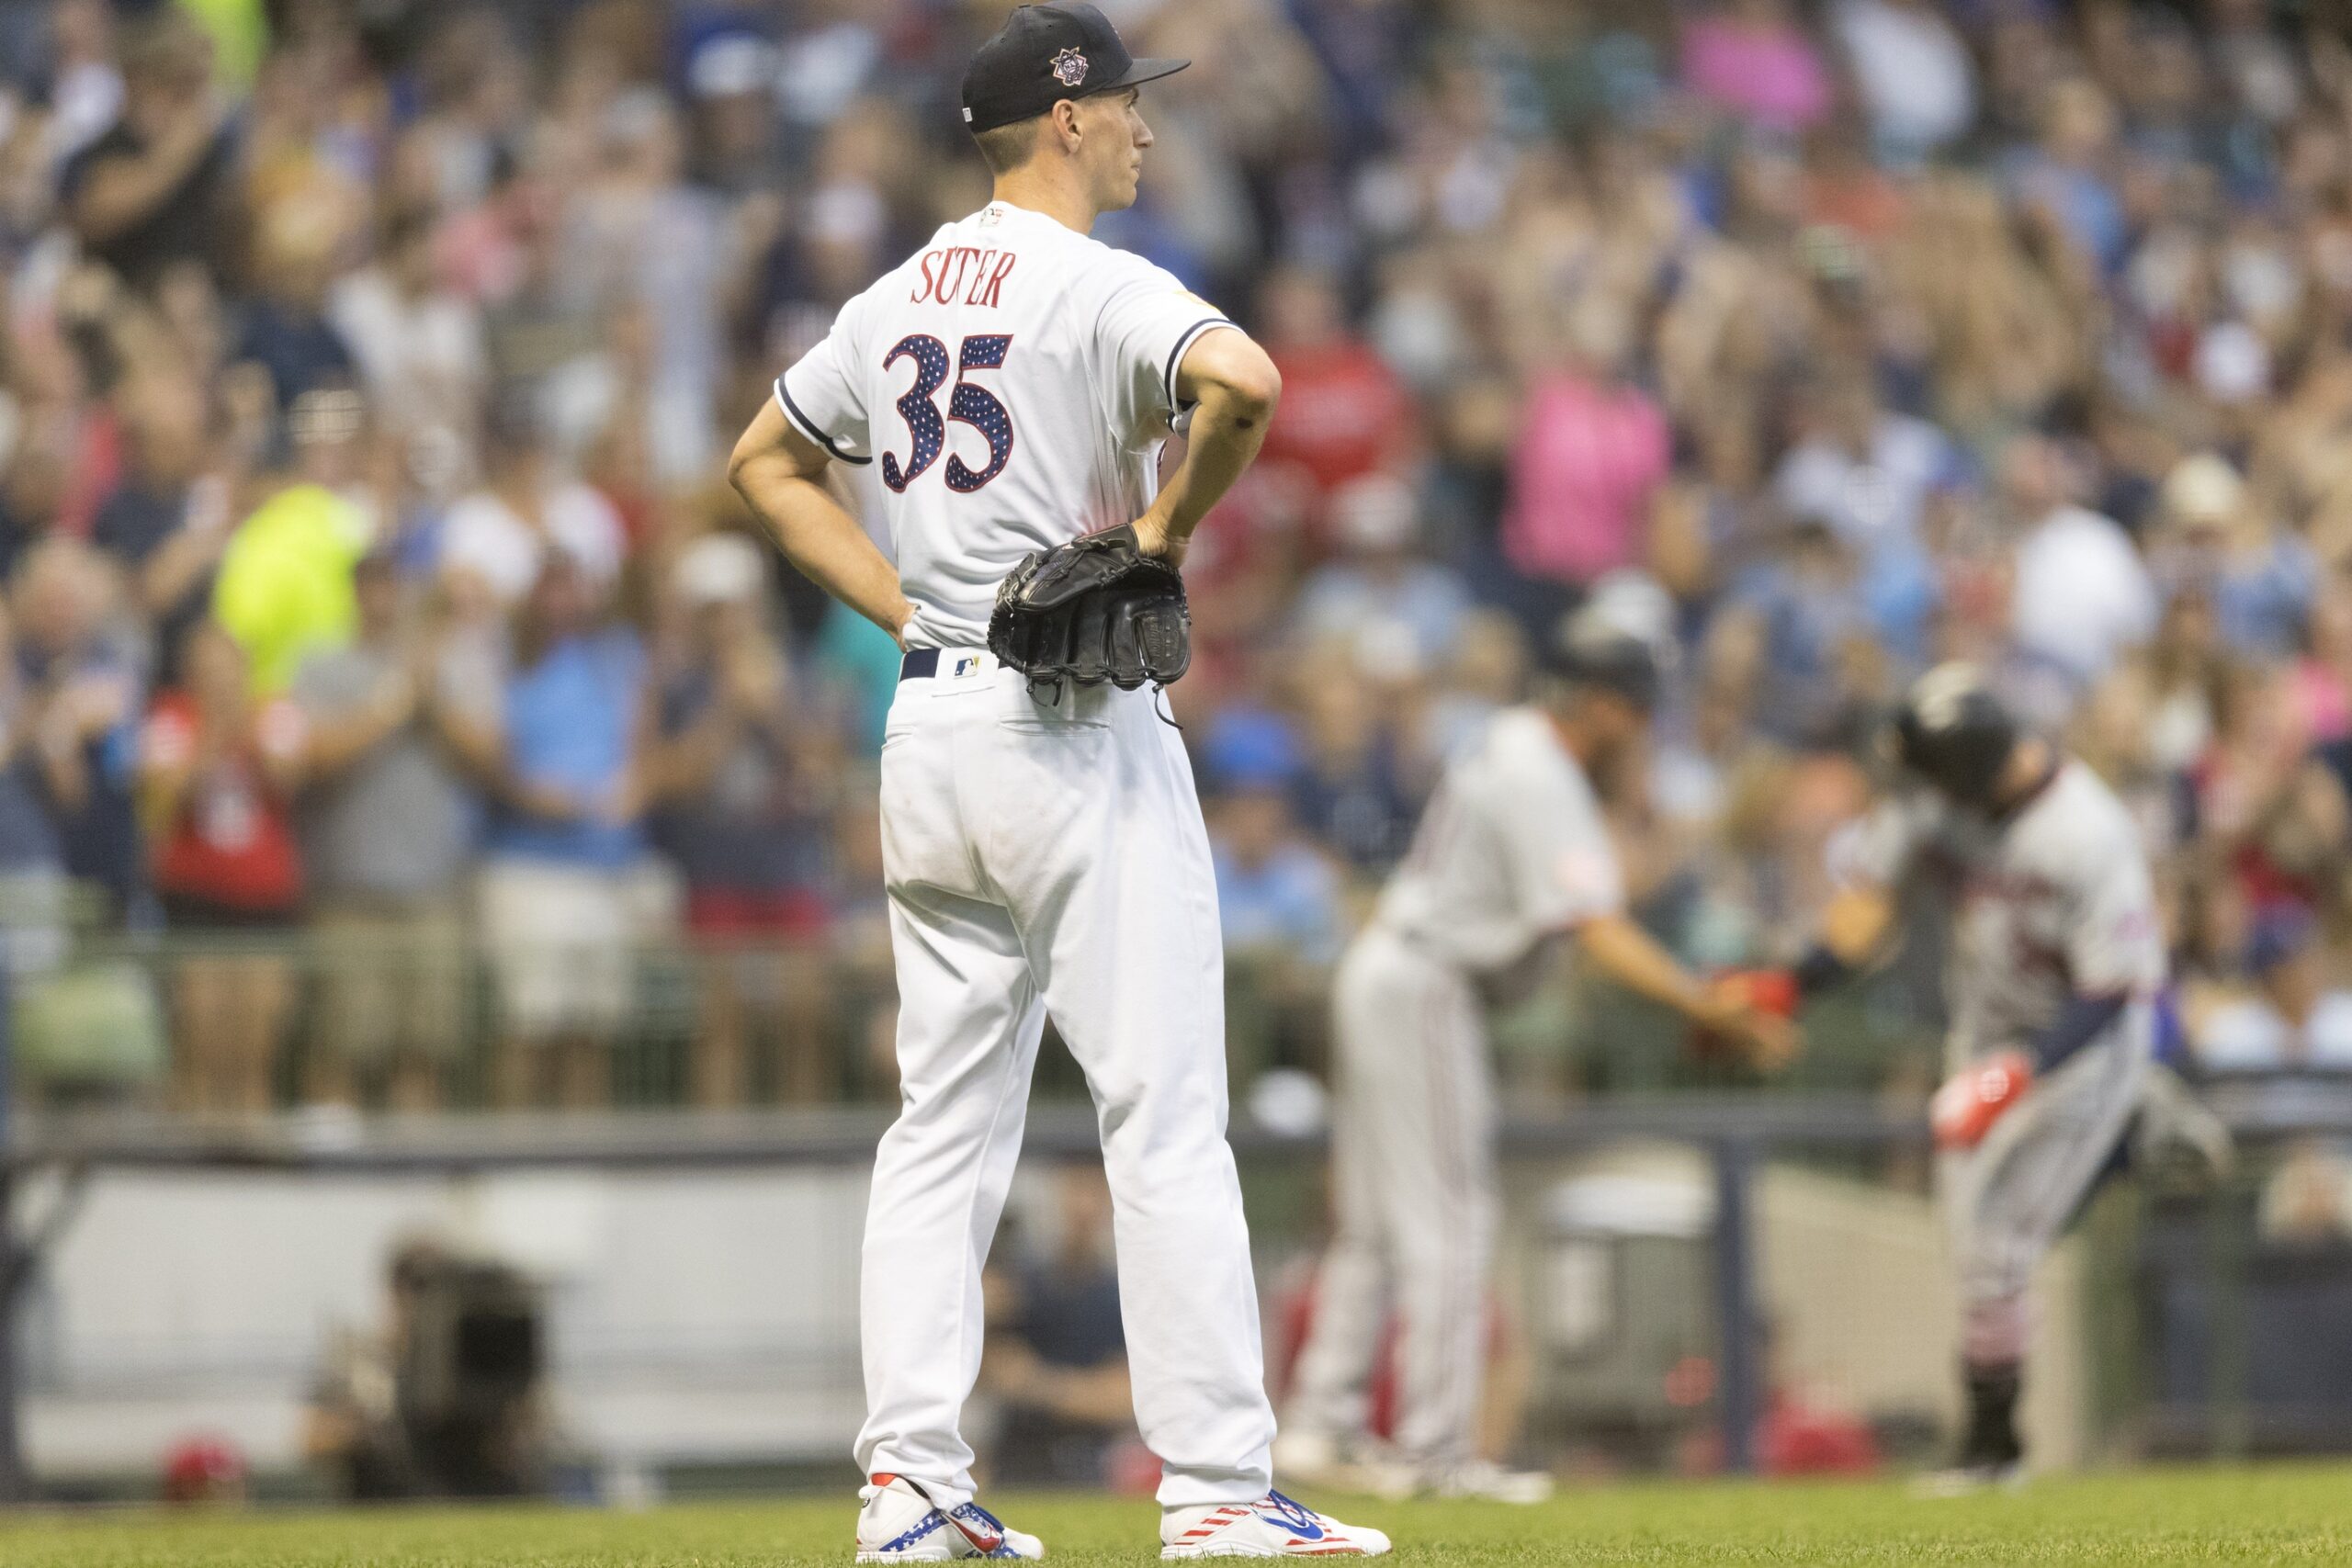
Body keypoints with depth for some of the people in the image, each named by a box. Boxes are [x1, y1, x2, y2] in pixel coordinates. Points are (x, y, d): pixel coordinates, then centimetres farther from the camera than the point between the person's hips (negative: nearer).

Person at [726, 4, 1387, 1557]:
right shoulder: (1097, 291, -12)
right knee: (1166, 1115, -6)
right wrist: (1169, 526, -15)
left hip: (929, 730, 8)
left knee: (946, 1120, 10)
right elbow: (1245, 381, -31)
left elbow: (768, 458, 23)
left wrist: (904, 605, 15)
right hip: (1075, 730, -8)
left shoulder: (902, 300, 12)